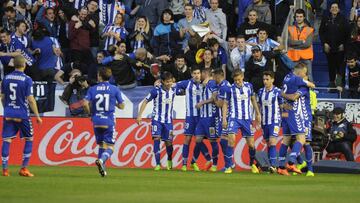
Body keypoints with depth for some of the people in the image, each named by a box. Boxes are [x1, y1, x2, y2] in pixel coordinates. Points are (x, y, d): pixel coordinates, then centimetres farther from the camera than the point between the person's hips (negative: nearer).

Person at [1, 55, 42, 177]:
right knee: (29, 139, 10)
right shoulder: (27, 80, -9)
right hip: (22, 115, -4)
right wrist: (37, 116, -4)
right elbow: (30, 99, -11)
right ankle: (24, 169, 5)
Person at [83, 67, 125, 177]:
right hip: (109, 121, -2)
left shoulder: (92, 89, 1)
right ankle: (101, 160, -29)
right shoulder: (114, 89, -1)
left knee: (101, 145, 17)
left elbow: (85, 104, -8)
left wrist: (90, 113, 11)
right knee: (110, 147, 0)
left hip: (96, 121, 2)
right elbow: (122, 106, 3)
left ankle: (102, 168, 12)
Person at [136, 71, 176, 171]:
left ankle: (169, 160, 34)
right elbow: (145, 101, -7)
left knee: (168, 142, 5)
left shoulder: (173, 90, -2)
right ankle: (158, 164, -16)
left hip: (168, 120, 3)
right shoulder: (156, 90, -13)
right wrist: (139, 115, -11)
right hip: (157, 119, -3)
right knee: (156, 138, -18)